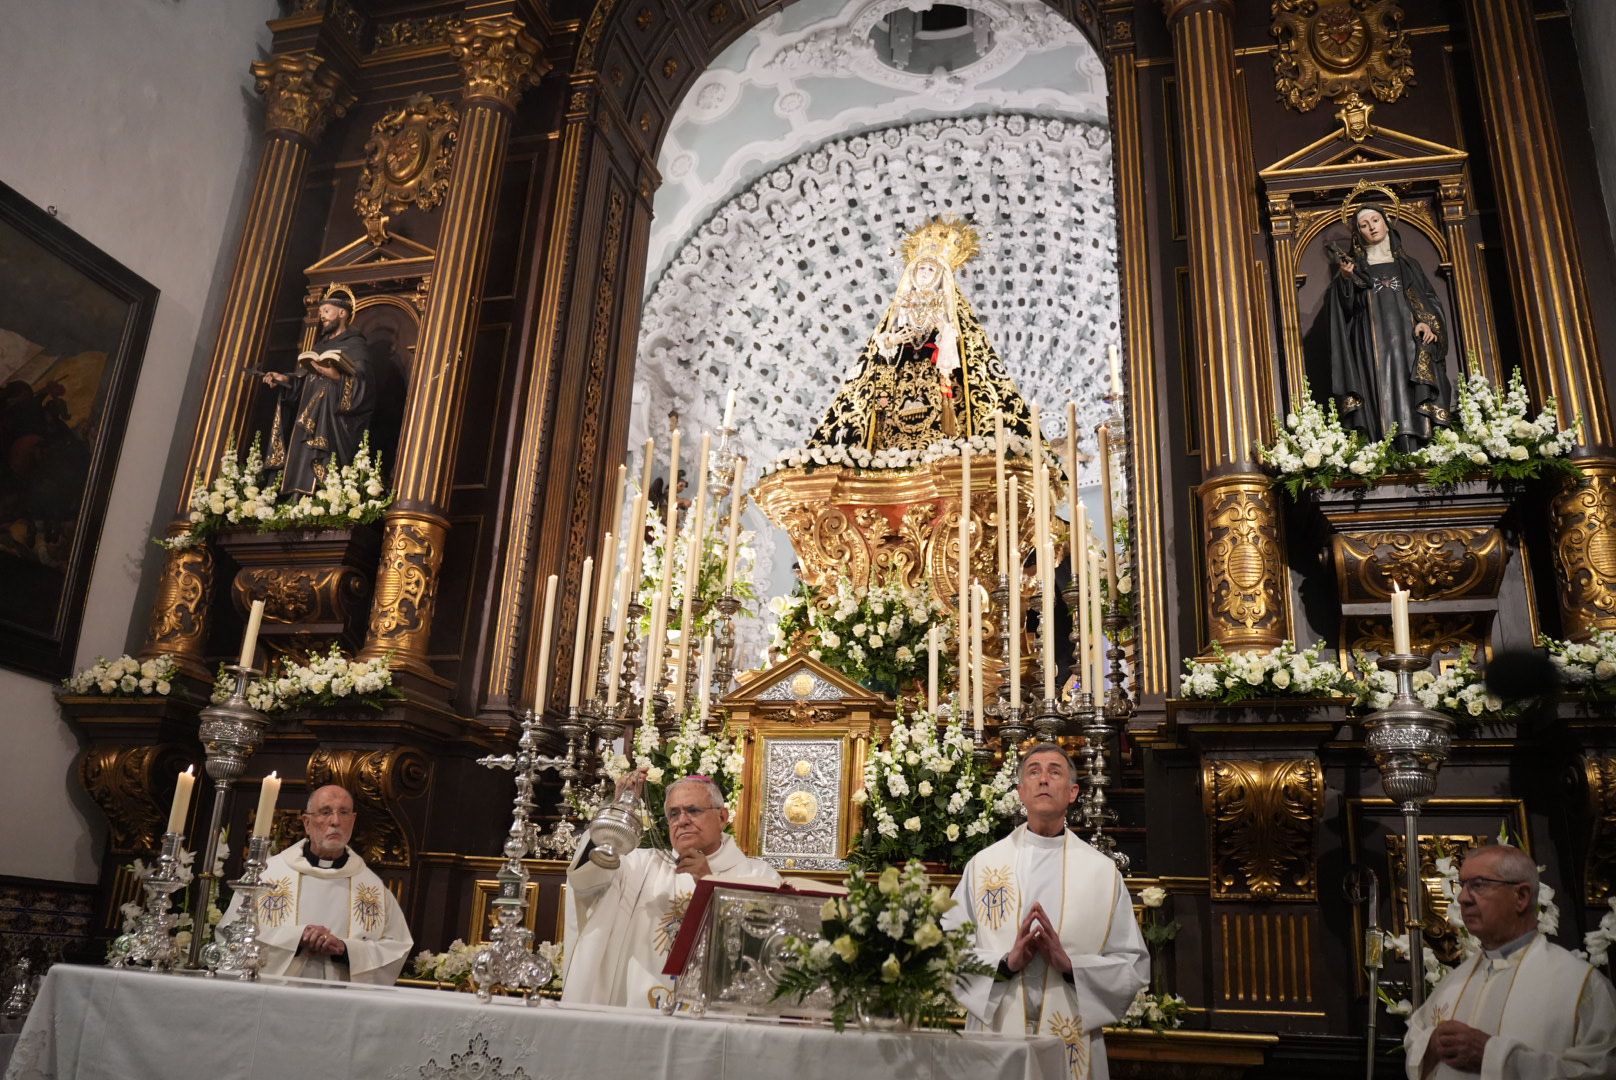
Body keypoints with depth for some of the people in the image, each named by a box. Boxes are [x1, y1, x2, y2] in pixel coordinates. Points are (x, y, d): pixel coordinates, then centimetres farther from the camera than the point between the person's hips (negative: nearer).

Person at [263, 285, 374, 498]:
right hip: (310, 422, 8)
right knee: (303, 468, 0)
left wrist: (337, 377, -29)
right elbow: (307, 381, 22)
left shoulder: (355, 344, -1)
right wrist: (286, 379, 7)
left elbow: (362, 385, -15)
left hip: (334, 422, -8)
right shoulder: (321, 345, 23)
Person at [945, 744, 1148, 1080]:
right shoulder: (983, 864, 1)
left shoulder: (1102, 871, 1)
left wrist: (1071, 965, -15)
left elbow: (1134, 966, -1)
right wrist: (1004, 963, -18)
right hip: (995, 1035, 0)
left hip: (1073, 1045, 1)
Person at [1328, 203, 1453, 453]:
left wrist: (1427, 322, -6)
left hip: (1409, 341, 2)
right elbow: (1348, 307, 1)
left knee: (1413, 400, -11)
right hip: (1375, 345, -2)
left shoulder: (1407, 265, 20)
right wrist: (1345, 278, -17)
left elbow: (1429, 299, 14)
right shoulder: (1354, 267, 15)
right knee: (1385, 400, -14)